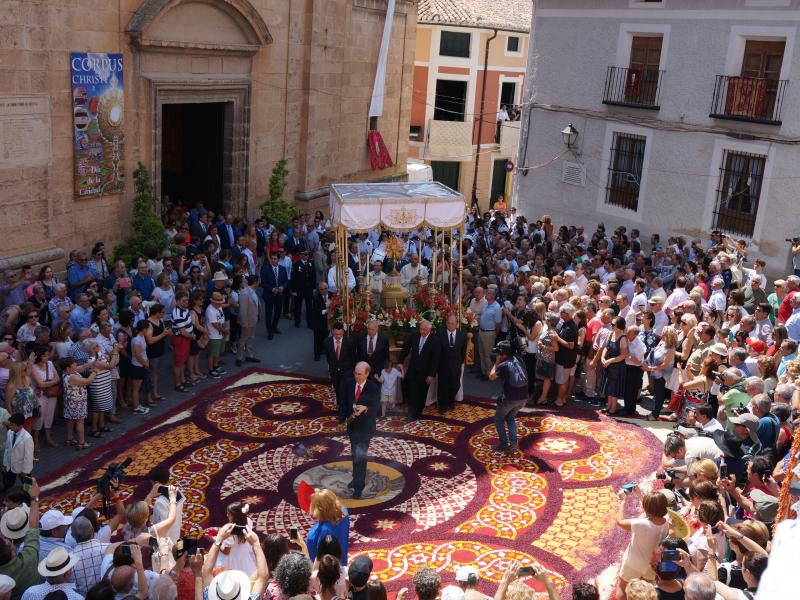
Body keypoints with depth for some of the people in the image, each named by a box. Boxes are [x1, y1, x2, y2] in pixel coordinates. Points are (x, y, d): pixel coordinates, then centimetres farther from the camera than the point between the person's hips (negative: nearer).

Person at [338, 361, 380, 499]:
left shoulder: (374, 388, -16)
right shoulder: (348, 383, -6)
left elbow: (376, 409, -16)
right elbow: (343, 402, 4)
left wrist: (365, 408, -35)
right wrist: (342, 419, 2)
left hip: (365, 427, -5)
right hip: (352, 424, 5)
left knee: (361, 456, -7)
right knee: (354, 454, 19)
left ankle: (359, 486, 1)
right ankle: (357, 478, 37)